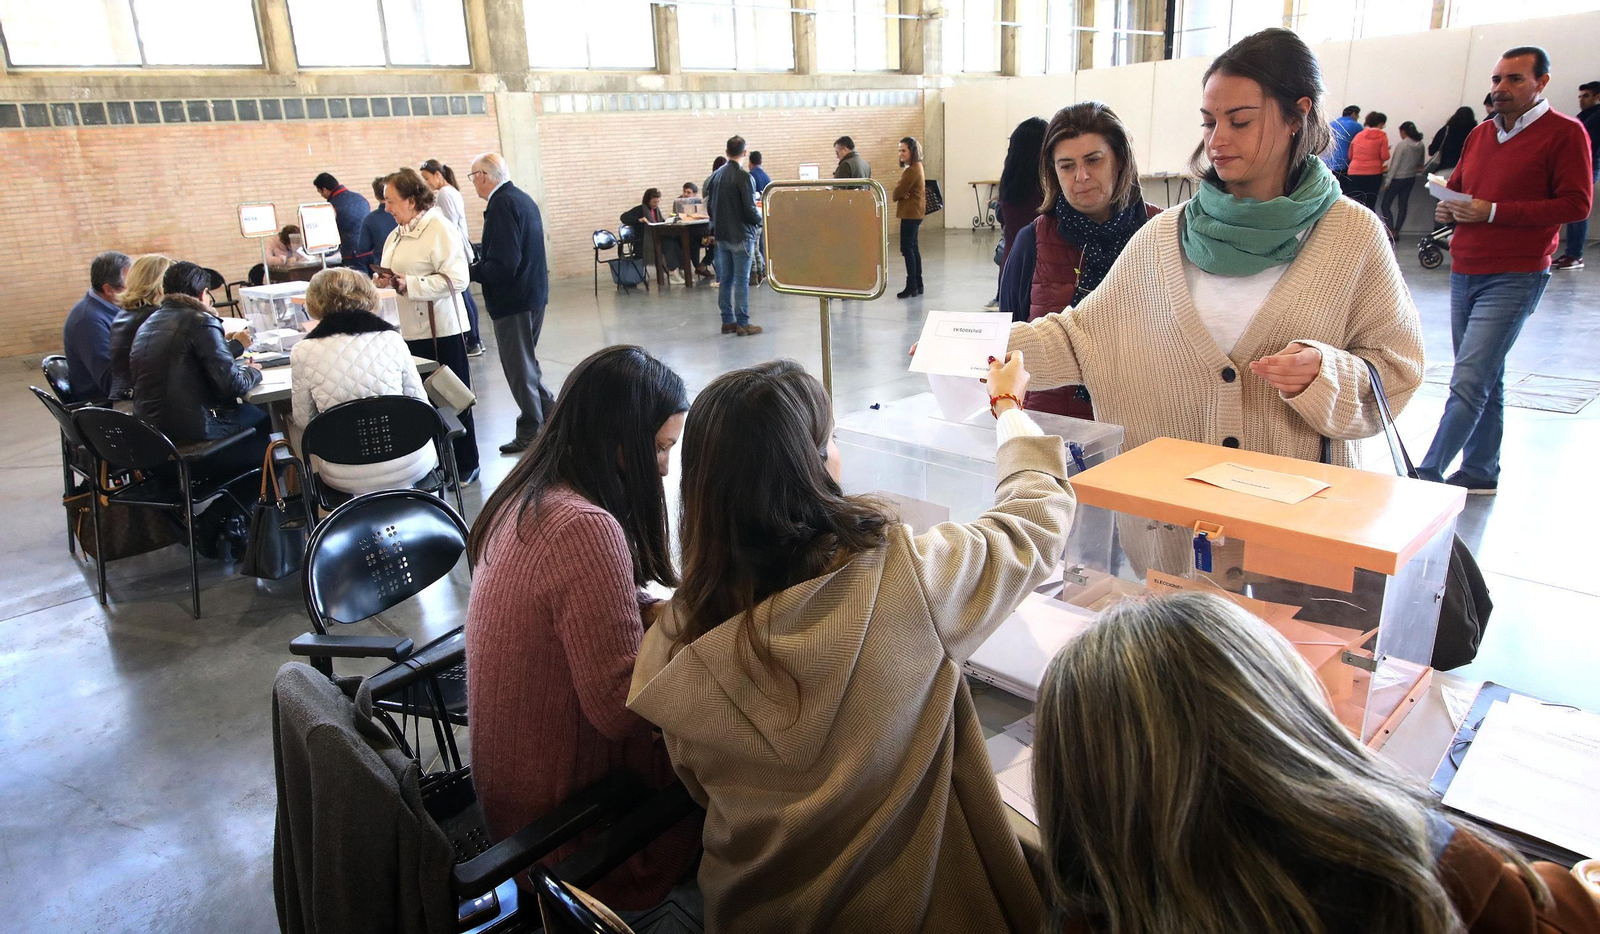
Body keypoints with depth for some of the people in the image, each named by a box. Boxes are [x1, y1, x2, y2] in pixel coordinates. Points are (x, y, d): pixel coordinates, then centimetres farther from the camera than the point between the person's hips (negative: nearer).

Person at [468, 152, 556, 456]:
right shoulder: (523, 198, 11)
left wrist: (469, 271, -13)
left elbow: (502, 265, -25)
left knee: (519, 366, 1)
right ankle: (549, 413, 25)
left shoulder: (502, 205, -19)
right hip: (533, 293, 9)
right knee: (525, 362, 20)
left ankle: (531, 432, 11)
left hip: (513, 299, -9)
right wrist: (479, 266, 15)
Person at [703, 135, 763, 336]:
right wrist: (760, 220, 3)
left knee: (725, 279, 11)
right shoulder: (743, 177, -15)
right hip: (741, 235, -7)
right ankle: (742, 324, -1)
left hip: (722, 235, 7)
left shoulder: (715, 175, 6)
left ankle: (727, 321, 16)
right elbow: (750, 209, -16)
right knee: (741, 280, -3)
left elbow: (709, 204, 12)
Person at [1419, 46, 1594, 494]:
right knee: (1485, 380, 15)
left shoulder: (1565, 133, -4)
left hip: (1513, 278, -7)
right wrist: (1447, 208, 0)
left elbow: (1576, 204, -11)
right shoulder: (1480, 135, 15)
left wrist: (1493, 212, -18)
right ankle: (1480, 473, 23)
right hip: (1464, 273, 7)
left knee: (1468, 382, -15)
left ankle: (1426, 475, -15)